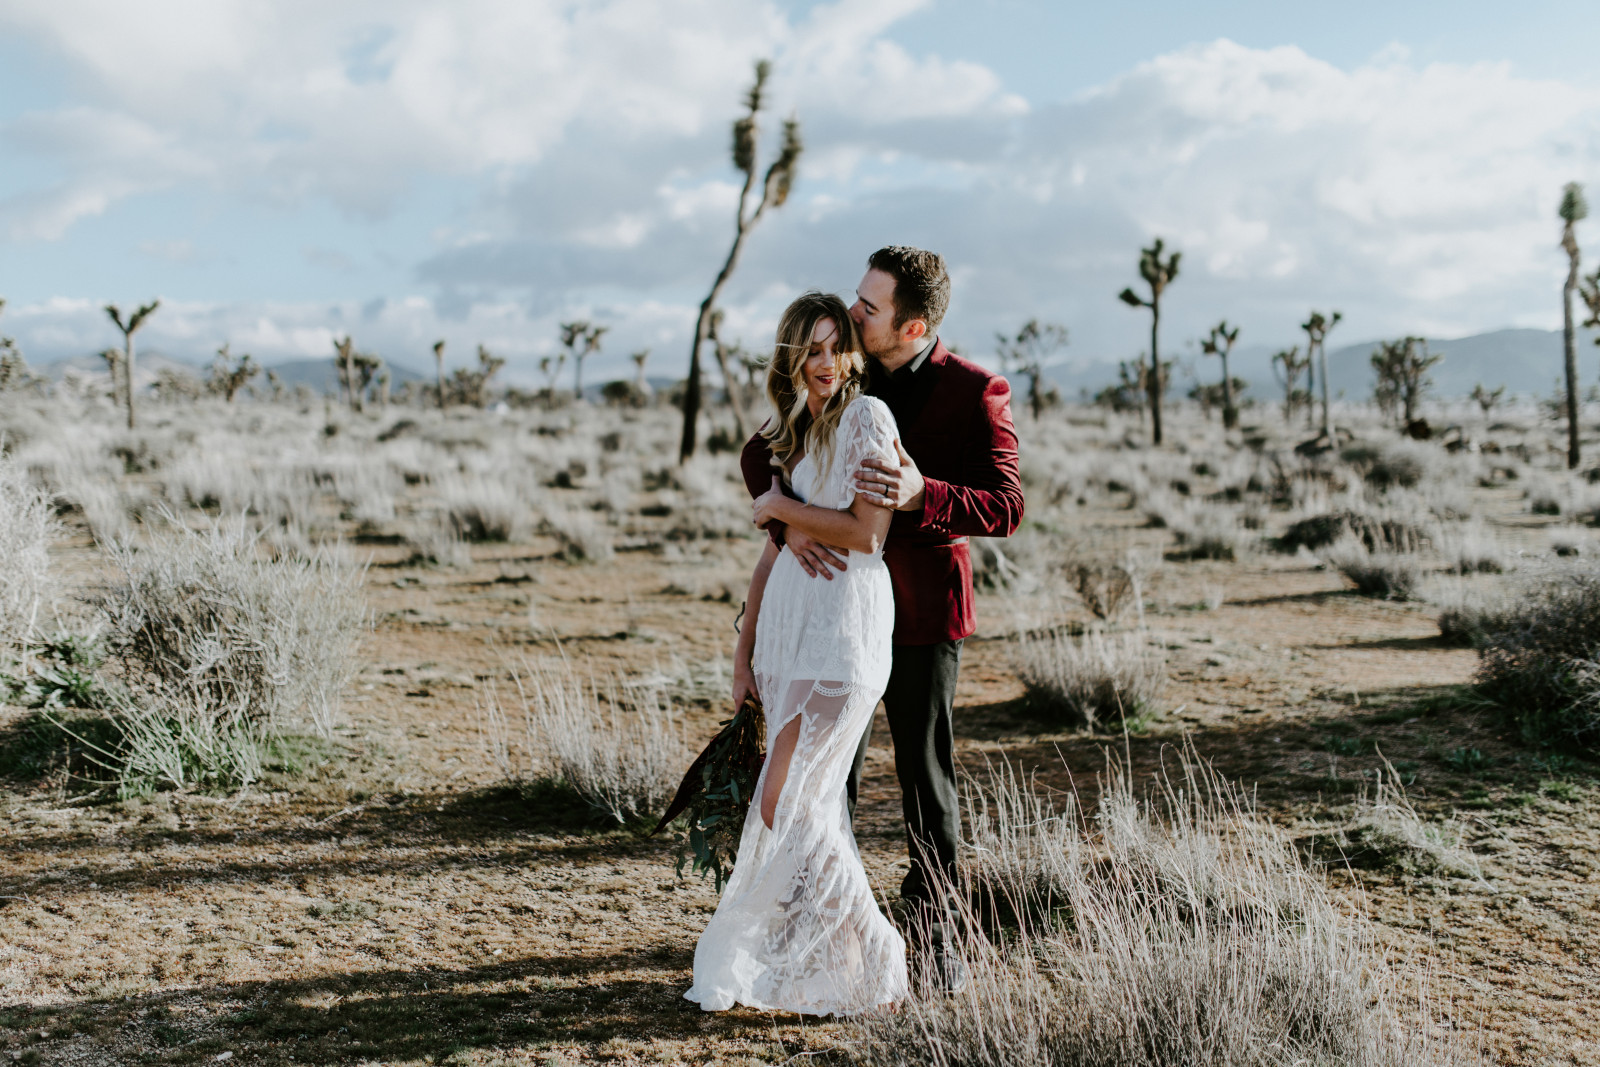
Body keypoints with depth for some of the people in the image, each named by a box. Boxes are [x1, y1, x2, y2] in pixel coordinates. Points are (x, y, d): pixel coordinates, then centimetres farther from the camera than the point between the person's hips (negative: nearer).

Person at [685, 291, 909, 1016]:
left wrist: (781, 507, -4)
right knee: (815, 806, 8)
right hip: (786, 622, 7)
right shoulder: (788, 434, 17)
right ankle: (834, 965, 18)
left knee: (786, 804, -9)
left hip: (845, 623, -7)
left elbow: (867, 532, -15)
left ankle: (873, 974, 4)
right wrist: (744, 650, 14)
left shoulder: (866, 416, -5)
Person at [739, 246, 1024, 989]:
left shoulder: (975, 393, -12)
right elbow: (761, 453, 0)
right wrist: (788, 522, -21)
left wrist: (921, 494, -37)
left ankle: (933, 916, 28)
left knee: (927, 773, 7)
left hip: (920, 607, -3)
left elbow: (1005, 508, -19)